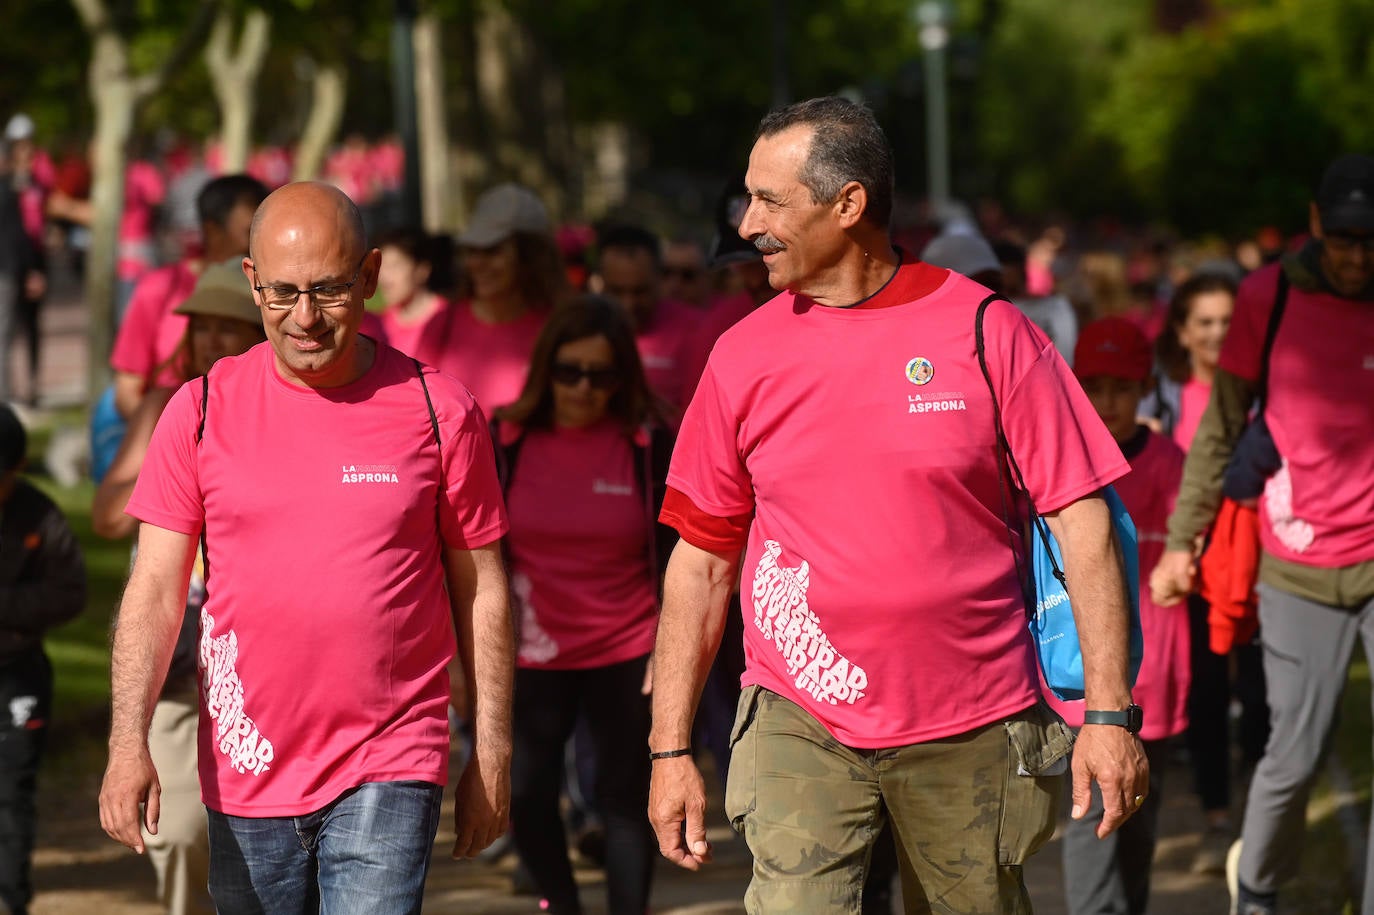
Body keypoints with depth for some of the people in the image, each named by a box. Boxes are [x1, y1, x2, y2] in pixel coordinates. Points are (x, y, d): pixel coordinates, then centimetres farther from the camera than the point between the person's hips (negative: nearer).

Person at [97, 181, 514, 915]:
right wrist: (128, 742, -14)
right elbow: (155, 589, -2)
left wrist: (491, 757, 4)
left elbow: (481, 592, 5)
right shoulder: (202, 412, 2)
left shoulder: (438, 411, -1)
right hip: (245, 769, 3)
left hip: (388, 772, -2)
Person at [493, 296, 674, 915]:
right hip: (534, 654, 1)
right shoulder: (506, 441, -2)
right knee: (524, 794, 3)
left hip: (627, 653, -1)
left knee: (626, 797, 3)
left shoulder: (648, 445, -4)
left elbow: (672, 556, 0)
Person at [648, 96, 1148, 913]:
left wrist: (1111, 712, -8)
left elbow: (1081, 521, -2)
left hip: (971, 727, -1)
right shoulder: (746, 355, 5)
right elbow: (702, 560, 10)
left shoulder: (986, 332, -3)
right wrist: (671, 749, 6)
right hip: (801, 727, 1)